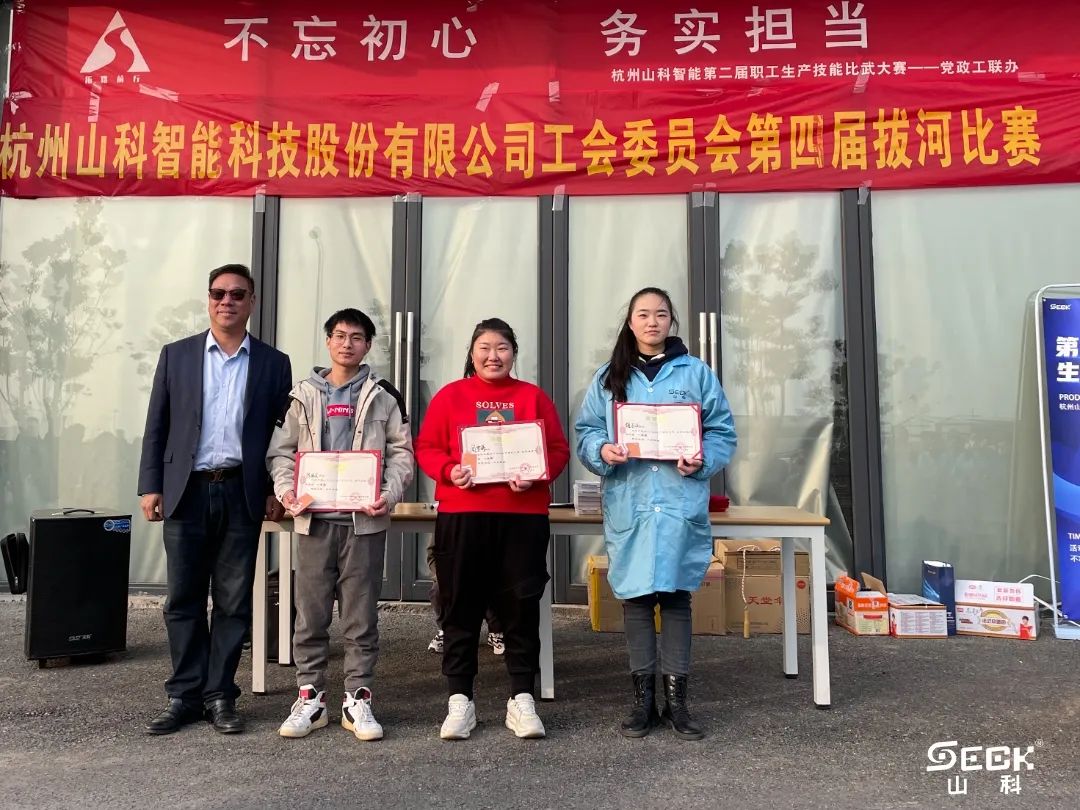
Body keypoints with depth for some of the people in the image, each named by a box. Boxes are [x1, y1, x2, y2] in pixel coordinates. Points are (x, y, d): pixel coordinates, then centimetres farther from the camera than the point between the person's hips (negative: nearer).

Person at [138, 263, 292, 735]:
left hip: (242, 495, 0)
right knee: (184, 600, 6)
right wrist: (150, 487, -1)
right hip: (186, 492, 1)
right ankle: (185, 696, 17)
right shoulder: (176, 356, 8)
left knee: (233, 601, 5)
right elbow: (156, 427, 7)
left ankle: (220, 696, 16)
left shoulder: (273, 363, 6)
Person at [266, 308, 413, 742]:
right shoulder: (303, 394, 11)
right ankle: (310, 697, 19)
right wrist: (286, 489, -7)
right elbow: (281, 450, 10)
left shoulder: (383, 396, 6)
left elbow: (402, 452, 3)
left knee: (361, 614, 4)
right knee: (310, 612, 7)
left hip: (364, 519, -1)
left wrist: (389, 494, -12)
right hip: (314, 517, 2)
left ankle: (357, 699, 14)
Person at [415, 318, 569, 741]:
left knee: (521, 606, 4)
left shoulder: (534, 397, 10)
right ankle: (459, 700, 16)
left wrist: (536, 474, -13)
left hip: (523, 515, 1)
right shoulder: (449, 395, 8)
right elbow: (426, 448, 5)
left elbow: (559, 449, 6)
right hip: (462, 515, 0)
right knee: (461, 606, 5)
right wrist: (449, 471, -15)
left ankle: (522, 698, 16)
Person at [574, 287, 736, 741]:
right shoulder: (608, 378, 10)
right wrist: (602, 451, -15)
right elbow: (586, 432, 6)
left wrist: (703, 460, -14)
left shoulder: (696, 372, 6)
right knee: (635, 597, 6)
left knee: (677, 597, 5)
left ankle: (676, 699, 17)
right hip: (629, 504, 1)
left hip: (681, 503, -1)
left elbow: (722, 431, 5)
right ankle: (643, 698, 19)